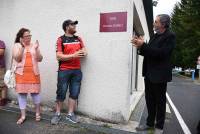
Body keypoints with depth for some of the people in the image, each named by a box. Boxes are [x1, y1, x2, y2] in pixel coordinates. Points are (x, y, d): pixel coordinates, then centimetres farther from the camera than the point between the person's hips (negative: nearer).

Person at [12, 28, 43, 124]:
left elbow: (40, 59, 0)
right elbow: (17, 58, -10)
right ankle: (23, 116, 18)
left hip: (34, 73, 1)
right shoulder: (17, 45, 3)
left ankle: (37, 113, 23)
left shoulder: (34, 45, 6)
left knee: (35, 92, 3)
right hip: (21, 73, 0)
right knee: (22, 93, 5)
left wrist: (36, 49, -14)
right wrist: (22, 47, -18)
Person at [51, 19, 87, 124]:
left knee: (74, 93, 7)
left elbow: (84, 52, 13)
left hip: (77, 70, 4)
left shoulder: (78, 39, 12)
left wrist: (83, 53, -11)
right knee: (61, 92, 4)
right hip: (64, 71, -4)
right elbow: (59, 56, -11)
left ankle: (70, 114, 21)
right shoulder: (61, 39, -3)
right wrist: (73, 55, -19)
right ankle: (57, 114, 22)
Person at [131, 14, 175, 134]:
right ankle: (150, 123, 28)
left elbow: (161, 53, -22)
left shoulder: (170, 36, -9)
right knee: (149, 100, 13)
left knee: (160, 101, 7)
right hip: (149, 73, 7)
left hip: (160, 75, -7)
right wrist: (140, 46, -4)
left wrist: (143, 45, -22)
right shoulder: (155, 36, 14)